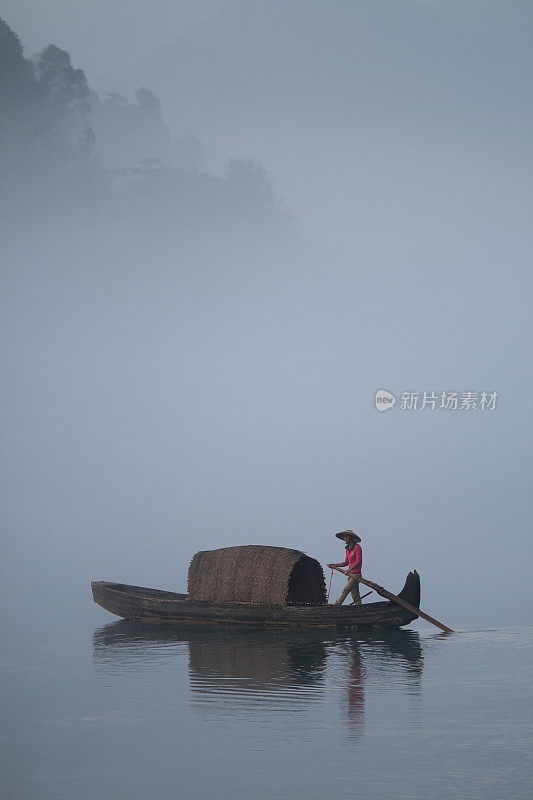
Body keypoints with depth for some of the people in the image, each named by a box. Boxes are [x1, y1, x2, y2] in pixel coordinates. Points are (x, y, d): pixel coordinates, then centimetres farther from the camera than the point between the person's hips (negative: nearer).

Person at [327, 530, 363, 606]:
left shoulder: (357, 547, -10)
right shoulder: (348, 549, 15)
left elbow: (358, 562, -18)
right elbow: (346, 563, 19)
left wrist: (350, 569, -31)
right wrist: (334, 565, 10)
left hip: (356, 574, -9)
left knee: (345, 590, -13)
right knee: (355, 595, 6)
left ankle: (336, 605, -16)